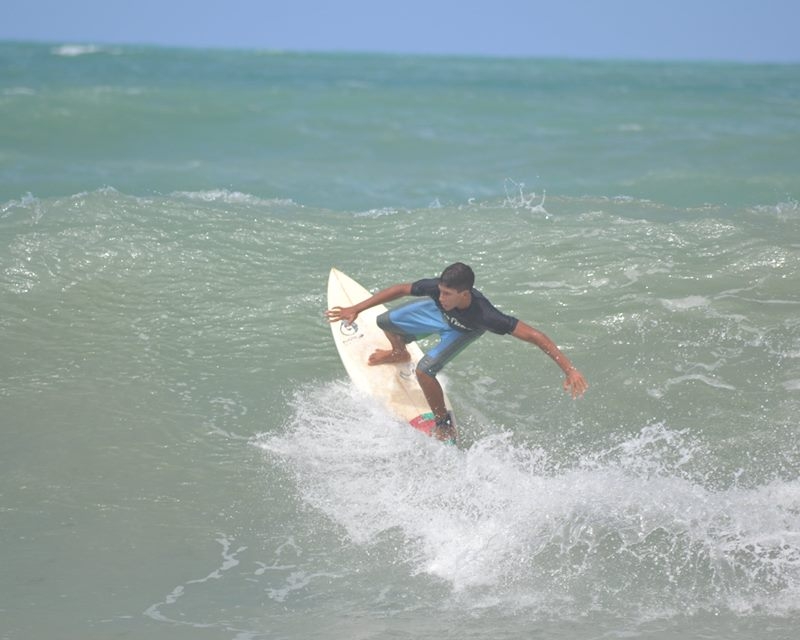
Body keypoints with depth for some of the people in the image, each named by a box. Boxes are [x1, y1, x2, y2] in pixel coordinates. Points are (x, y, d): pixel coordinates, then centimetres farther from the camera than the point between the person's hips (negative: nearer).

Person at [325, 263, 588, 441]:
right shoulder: (436, 289, -41)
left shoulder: (485, 316, -50)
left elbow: (534, 336, -50)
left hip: (464, 330, -4)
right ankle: (400, 353, 56)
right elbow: (399, 289, -24)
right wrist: (356, 309, -22)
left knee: (424, 370, -23)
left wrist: (569, 370, -54)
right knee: (386, 321, 17)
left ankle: (444, 425, 4)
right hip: (439, 314, 4)